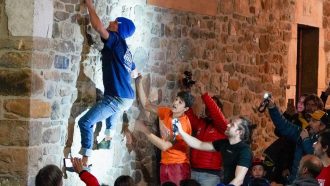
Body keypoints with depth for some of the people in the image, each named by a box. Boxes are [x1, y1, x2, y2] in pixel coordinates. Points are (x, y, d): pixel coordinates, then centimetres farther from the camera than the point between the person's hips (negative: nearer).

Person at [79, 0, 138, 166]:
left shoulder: (116, 40, -8)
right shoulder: (125, 49, 16)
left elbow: (98, 27, -24)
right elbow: (134, 74, 28)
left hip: (117, 98, -9)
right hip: (127, 97, 9)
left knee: (85, 122, -7)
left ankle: (85, 159, -10)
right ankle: (110, 130, 42)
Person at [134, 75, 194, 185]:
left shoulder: (183, 125, -18)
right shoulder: (167, 112, 4)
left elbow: (164, 146, -22)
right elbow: (146, 105, 9)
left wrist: (144, 130, -22)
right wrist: (138, 83, -1)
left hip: (179, 165, -7)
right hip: (165, 164, 7)